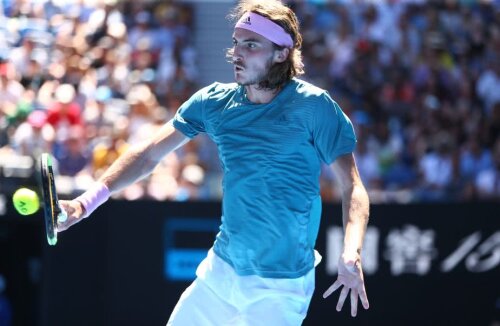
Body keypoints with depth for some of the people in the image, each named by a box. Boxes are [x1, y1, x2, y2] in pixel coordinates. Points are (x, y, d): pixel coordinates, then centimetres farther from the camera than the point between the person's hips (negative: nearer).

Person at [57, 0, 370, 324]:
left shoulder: (312, 106, -14)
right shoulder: (215, 101, 1)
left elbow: (352, 185, -16)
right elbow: (148, 155, 0)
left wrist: (351, 255, -33)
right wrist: (85, 203, -13)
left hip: (279, 288, -5)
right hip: (219, 271, 5)